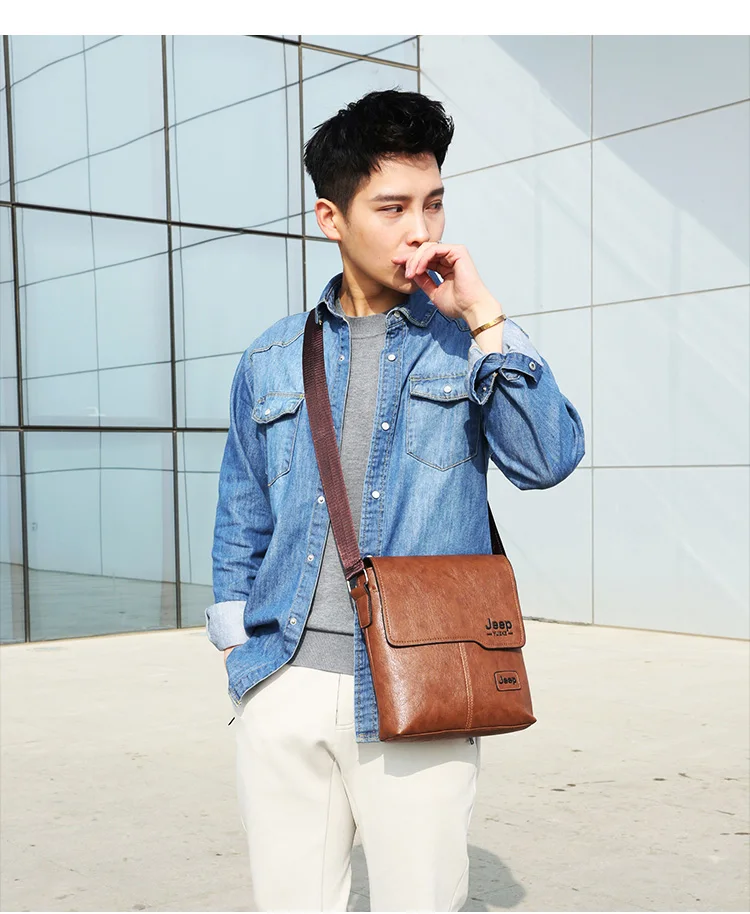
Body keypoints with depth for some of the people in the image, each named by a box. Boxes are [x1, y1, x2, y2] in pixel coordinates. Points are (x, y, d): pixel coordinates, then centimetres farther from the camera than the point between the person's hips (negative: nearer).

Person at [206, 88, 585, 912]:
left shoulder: (466, 342, 4)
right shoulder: (272, 358, 9)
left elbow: (547, 459, -12)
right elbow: (241, 513, 15)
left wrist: (483, 316, -14)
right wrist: (237, 644, 10)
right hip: (283, 685, 2)